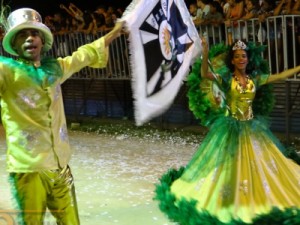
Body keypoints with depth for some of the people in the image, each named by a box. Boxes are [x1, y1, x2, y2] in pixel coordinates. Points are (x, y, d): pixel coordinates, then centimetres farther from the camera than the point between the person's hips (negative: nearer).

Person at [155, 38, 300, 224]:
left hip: (252, 128, 4)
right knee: (229, 165, 1)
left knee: (258, 164, 9)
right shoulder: (226, 79, -8)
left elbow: (280, 76, 10)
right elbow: (205, 74, -24)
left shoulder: (255, 79, 4)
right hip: (231, 128, -4)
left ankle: (259, 200, 24)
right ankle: (227, 201, 14)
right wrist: (205, 55, -40)